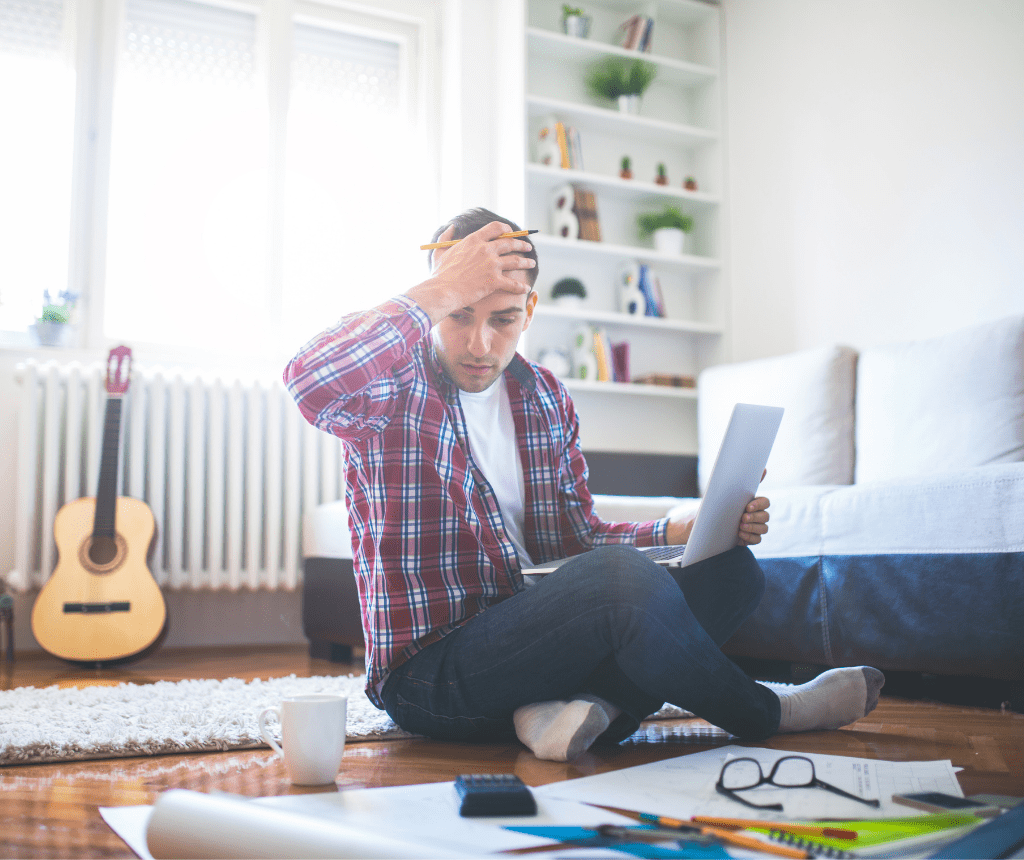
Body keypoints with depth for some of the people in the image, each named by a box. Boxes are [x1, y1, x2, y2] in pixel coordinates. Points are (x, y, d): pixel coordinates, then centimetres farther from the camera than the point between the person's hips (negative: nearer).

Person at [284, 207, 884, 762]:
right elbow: (307, 381, -32)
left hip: (520, 639, 7)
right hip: (428, 673, -7)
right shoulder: (391, 387, -7)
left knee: (732, 570, -4)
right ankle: (763, 715, -5)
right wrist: (442, 290, -25)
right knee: (620, 576, -32)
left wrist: (684, 531, -4)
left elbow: (579, 536, 14)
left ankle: (591, 707, -27)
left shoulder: (546, 397, 11)